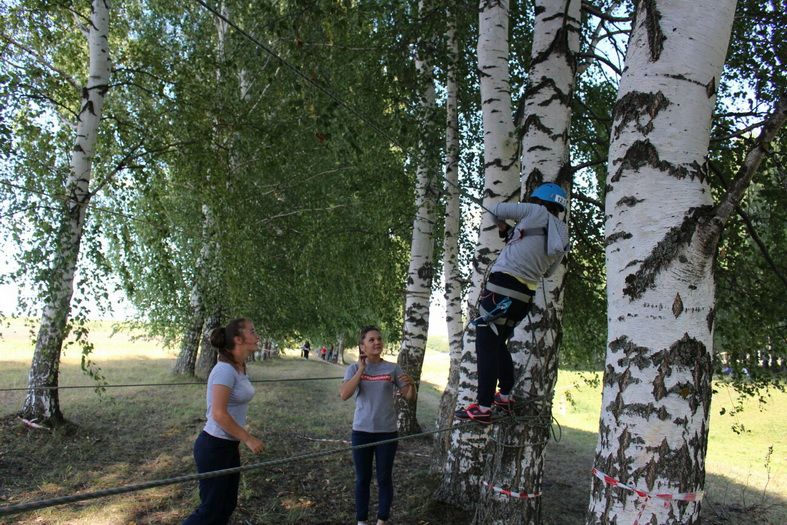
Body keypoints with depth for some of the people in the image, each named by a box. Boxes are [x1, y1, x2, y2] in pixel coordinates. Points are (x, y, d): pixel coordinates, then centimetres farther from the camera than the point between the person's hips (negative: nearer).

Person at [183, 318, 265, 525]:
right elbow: (219, 414, -26)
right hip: (214, 447, -9)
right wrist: (248, 439, -19)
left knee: (227, 505, 17)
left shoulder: (239, 368, 6)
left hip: (229, 446, 9)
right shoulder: (225, 370, -22)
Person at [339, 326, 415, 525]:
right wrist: (361, 370, -17)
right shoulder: (354, 369, -2)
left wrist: (411, 384, -22)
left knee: (385, 478, 9)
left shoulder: (392, 368, -2)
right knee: (362, 479, 10)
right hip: (361, 431, 0)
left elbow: (410, 397, 0)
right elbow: (344, 395, -18)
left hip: (387, 431, 0)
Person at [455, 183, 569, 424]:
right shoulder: (562, 238, 15)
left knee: (486, 345, -5)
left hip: (503, 284, -7)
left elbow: (499, 210, 6)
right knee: (499, 344, 22)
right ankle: (505, 396, 27)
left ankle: (484, 407, -7)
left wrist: (503, 225, 30)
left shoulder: (537, 212, -2)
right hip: (525, 295, 7)